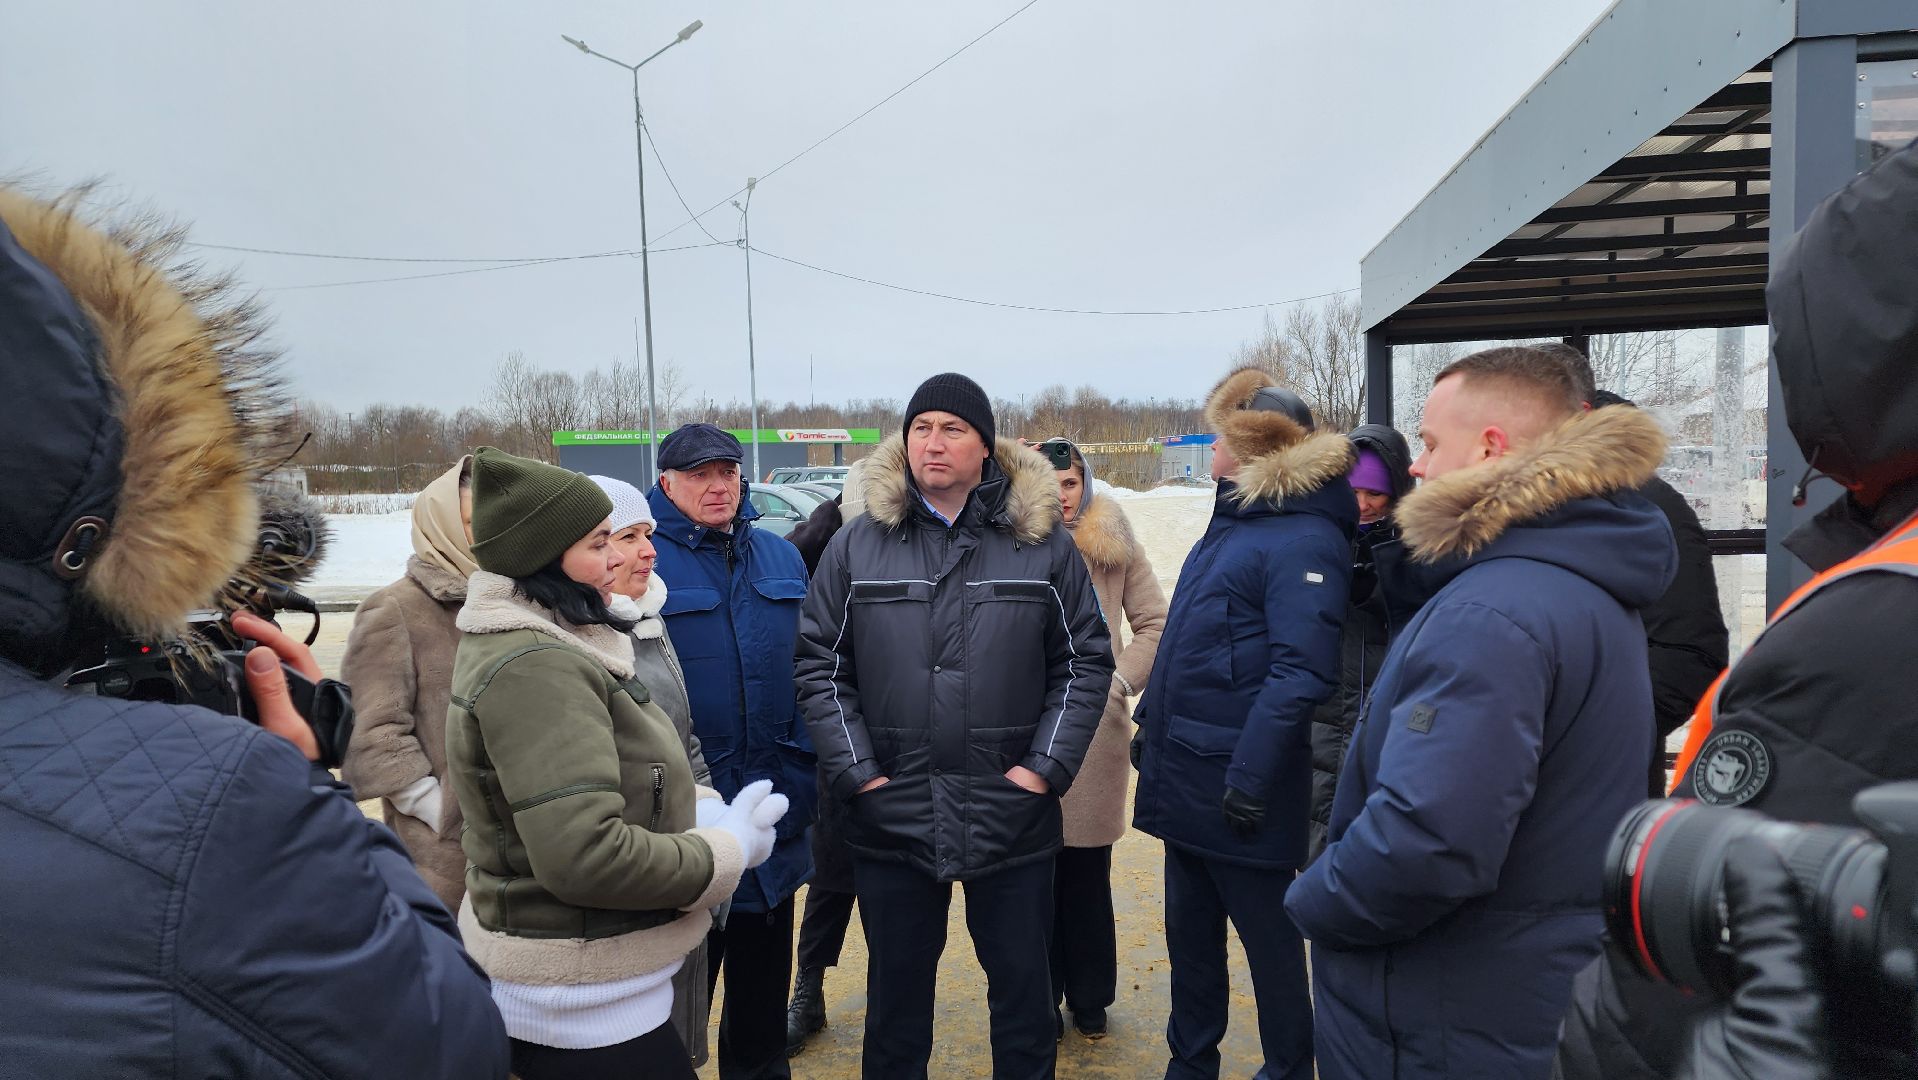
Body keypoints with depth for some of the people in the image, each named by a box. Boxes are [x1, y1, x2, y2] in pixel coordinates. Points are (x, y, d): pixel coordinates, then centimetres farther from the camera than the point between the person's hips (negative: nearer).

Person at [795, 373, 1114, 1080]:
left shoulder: (1043, 543, -1)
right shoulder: (857, 545, 0)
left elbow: (1086, 661, 1)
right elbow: (820, 664, 1)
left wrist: (1046, 767, -7)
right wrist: (857, 771, -7)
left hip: (1013, 818, 0)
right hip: (890, 818, 1)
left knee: (1023, 986, 17)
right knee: (897, 993, 19)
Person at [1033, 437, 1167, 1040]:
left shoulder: (1116, 547, 5)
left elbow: (1156, 624, 8)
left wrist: (1121, 679, -3)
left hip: (1096, 725, 1)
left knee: (1088, 871, 11)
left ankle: (1090, 998, 27)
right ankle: (1041, 994, 24)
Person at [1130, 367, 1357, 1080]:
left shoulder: (1302, 540, -18)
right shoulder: (1231, 523, 12)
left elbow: (1300, 674, -24)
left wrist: (1249, 778, -24)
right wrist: (1150, 723, 17)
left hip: (1239, 790, -9)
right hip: (1185, 778, 9)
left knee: (1269, 941, 10)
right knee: (1189, 935, 20)